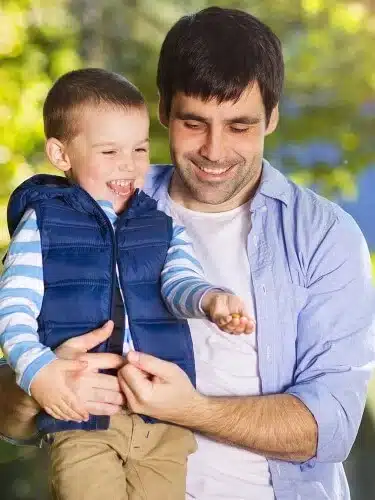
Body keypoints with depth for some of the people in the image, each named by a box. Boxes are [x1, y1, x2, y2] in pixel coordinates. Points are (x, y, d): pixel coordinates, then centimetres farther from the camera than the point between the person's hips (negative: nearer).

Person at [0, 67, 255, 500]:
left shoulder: (163, 226, 13)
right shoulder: (42, 224, 3)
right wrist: (35, 367, -22)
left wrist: (210, 300, -28)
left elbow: (180, 281, -4)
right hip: (82, 414, -3)